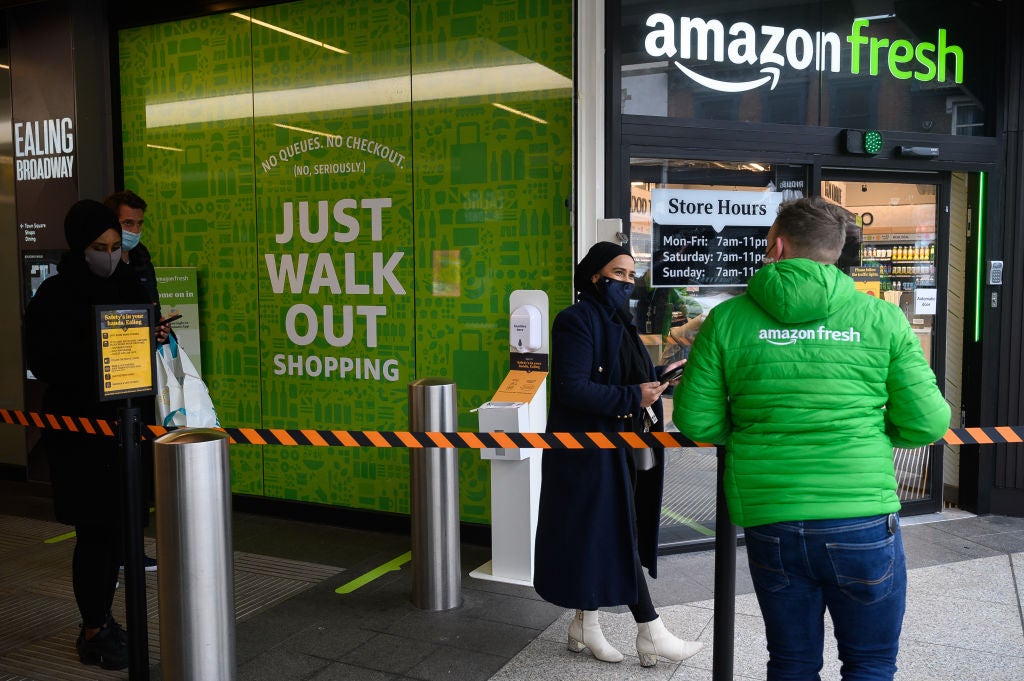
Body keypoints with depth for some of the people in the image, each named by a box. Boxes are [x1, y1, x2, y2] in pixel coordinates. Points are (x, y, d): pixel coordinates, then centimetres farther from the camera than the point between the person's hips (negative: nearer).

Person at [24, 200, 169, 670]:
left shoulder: (128, 286, 7)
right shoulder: (55, 296, -8)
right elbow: (43, 363, -12)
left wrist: (155, 338, -7)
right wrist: (94, 352, -24)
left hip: (125, 420, 5)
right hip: (78, 425, -5)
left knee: (118, 526, 11)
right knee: (94, 529, -1)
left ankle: (100, 620, 27)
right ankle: (93, 630, 15)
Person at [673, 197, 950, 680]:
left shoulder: (728, 320, -2)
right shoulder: (883, 319, -2)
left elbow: (696, 423, -1)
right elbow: (927, 424, -1)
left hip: (769, 524, 1)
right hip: (863, 523, -1)